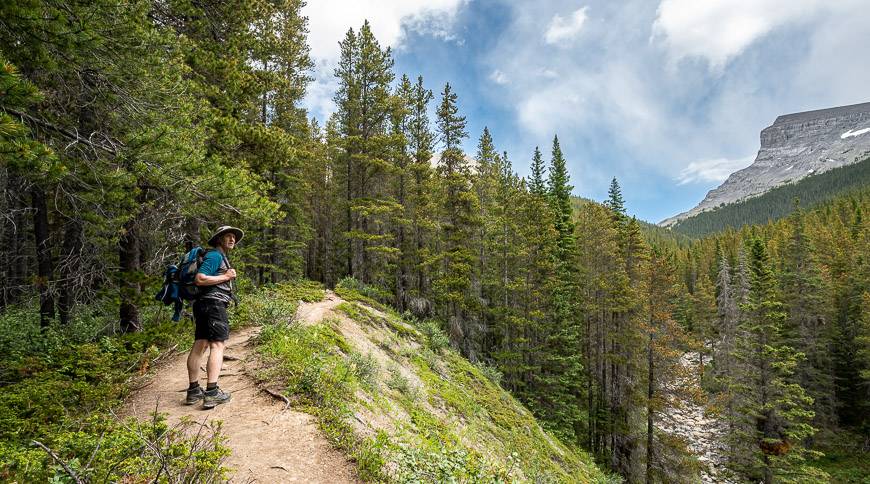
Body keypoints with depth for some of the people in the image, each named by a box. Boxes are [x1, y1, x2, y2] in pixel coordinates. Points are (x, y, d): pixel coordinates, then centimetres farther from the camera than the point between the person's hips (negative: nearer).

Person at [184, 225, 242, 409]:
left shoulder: (221, 257, 24)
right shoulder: (215, 255, -7)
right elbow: (200, 279, -19)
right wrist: (225, 277, -13)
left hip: (204, 305, 11)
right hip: (214, 304, -11)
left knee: (199, 346, 10)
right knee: (217, 345, -13)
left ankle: (193, 390, 15)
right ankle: (212, 393, -18)